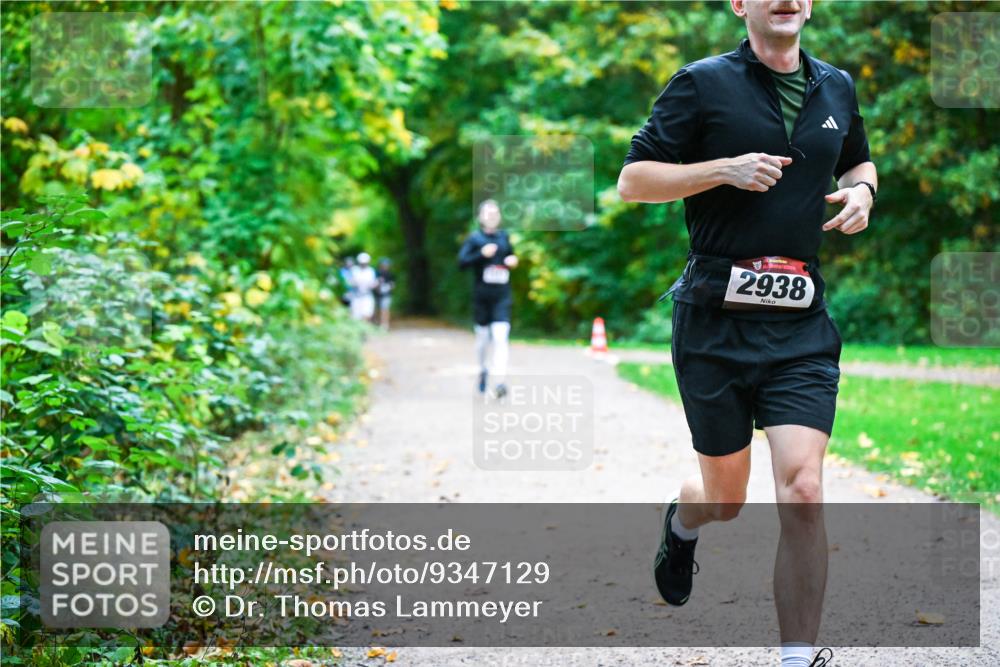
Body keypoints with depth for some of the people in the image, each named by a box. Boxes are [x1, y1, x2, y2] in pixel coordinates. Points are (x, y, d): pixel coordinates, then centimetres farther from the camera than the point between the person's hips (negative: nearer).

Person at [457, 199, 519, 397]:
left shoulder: (504, 237, 10)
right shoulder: (475, 238, -1)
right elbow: (462, 261, -10)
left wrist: (513, 261, 5)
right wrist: (482, 254, -21)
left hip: (502, 296, 1)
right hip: (481, 296, -1)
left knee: (500, 336, -14)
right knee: (482, 336, 10)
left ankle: (500, 381, -22)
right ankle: (483, 370, 38)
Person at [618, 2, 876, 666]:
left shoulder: (837, 88, 13)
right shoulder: (703, 83, -1)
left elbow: (859, 161, 32)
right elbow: (632, 180, -3)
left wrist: (861, 192, 9)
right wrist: (725, 169, -15)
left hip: (801, 324, 2)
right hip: (716, 319, -2)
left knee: (802, 492, -13)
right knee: (725, 500, 9)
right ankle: (682, 520, 48)